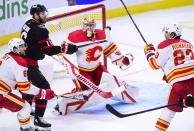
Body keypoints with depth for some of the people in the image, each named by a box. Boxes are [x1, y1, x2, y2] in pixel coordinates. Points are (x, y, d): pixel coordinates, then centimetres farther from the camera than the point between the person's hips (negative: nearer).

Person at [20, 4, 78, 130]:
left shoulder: (28, 24, 7)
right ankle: (38, 118, -6)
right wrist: (65, 48, -15)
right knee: (43, 87, -6)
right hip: (29, 64, -10)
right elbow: (49, 50, -21)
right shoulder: (40, 31, -22)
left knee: (29, 84, 29)